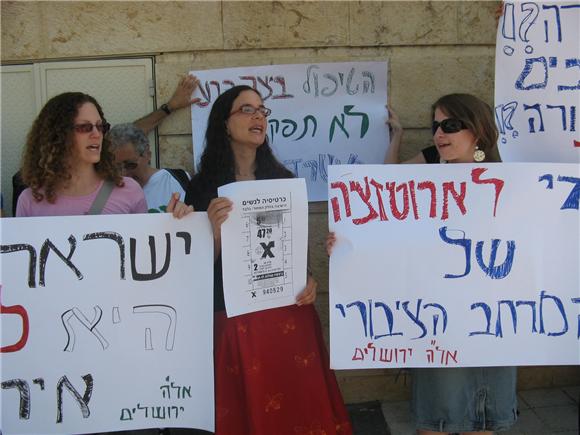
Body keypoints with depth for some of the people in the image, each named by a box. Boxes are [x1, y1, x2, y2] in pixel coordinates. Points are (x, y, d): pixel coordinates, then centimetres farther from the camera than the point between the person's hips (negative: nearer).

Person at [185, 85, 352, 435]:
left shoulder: (285, 180, 6)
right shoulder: (204, 187, -3)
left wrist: (309, 280, -5)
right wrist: (216, 231, -21)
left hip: (289, 316, 3)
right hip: (234, 320, -2)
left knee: (297, 406, 10)